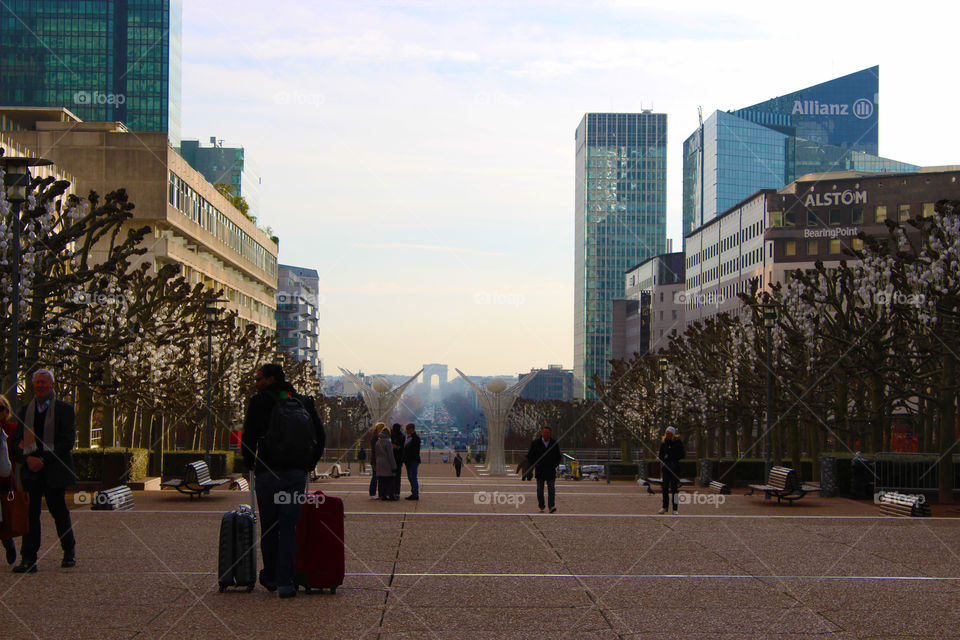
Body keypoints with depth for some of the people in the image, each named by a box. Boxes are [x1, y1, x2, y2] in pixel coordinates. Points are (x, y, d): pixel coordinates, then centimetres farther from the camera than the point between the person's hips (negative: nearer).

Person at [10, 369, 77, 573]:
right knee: (31, 514, -4)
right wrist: (27, 459, -10)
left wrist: (44, 460, -12)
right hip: (31, 472, 3)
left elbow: (68, 441, -4)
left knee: (59, 511, 4)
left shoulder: (64, 409, 3)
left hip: (54, 471, -2)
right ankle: (28, 560, -6)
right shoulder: (25, 411, 14)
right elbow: (16, 442, 10)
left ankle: (69, 553, 23)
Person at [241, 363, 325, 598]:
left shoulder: (260, 402, -2)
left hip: (268, 473, -3)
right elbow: (320, 436, 12)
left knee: (268, 527, 10)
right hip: (297, 473, 3)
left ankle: (271, 577, 21)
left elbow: (248, 438, -3)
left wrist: (250, 463, 15)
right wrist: (308, 465, 20)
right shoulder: (304, 402, 11)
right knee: (288, 528, 3)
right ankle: (285, 582, -3)